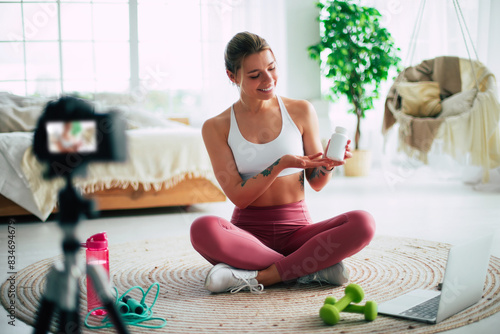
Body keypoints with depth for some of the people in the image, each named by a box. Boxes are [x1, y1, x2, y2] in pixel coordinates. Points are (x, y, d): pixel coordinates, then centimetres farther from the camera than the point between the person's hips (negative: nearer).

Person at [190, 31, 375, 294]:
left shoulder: (301, 112, 4)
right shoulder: (216, 128, 1)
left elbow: (316, 183, 8)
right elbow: (238, 196, -5)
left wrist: (328, 164, -15)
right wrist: (281, 164, -19)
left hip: (296, 228, 1)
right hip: (248, 230, -1)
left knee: (363, 223, -27)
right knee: (202, 229, -35)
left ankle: (258, 277, -25)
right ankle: (313, 269, -24)